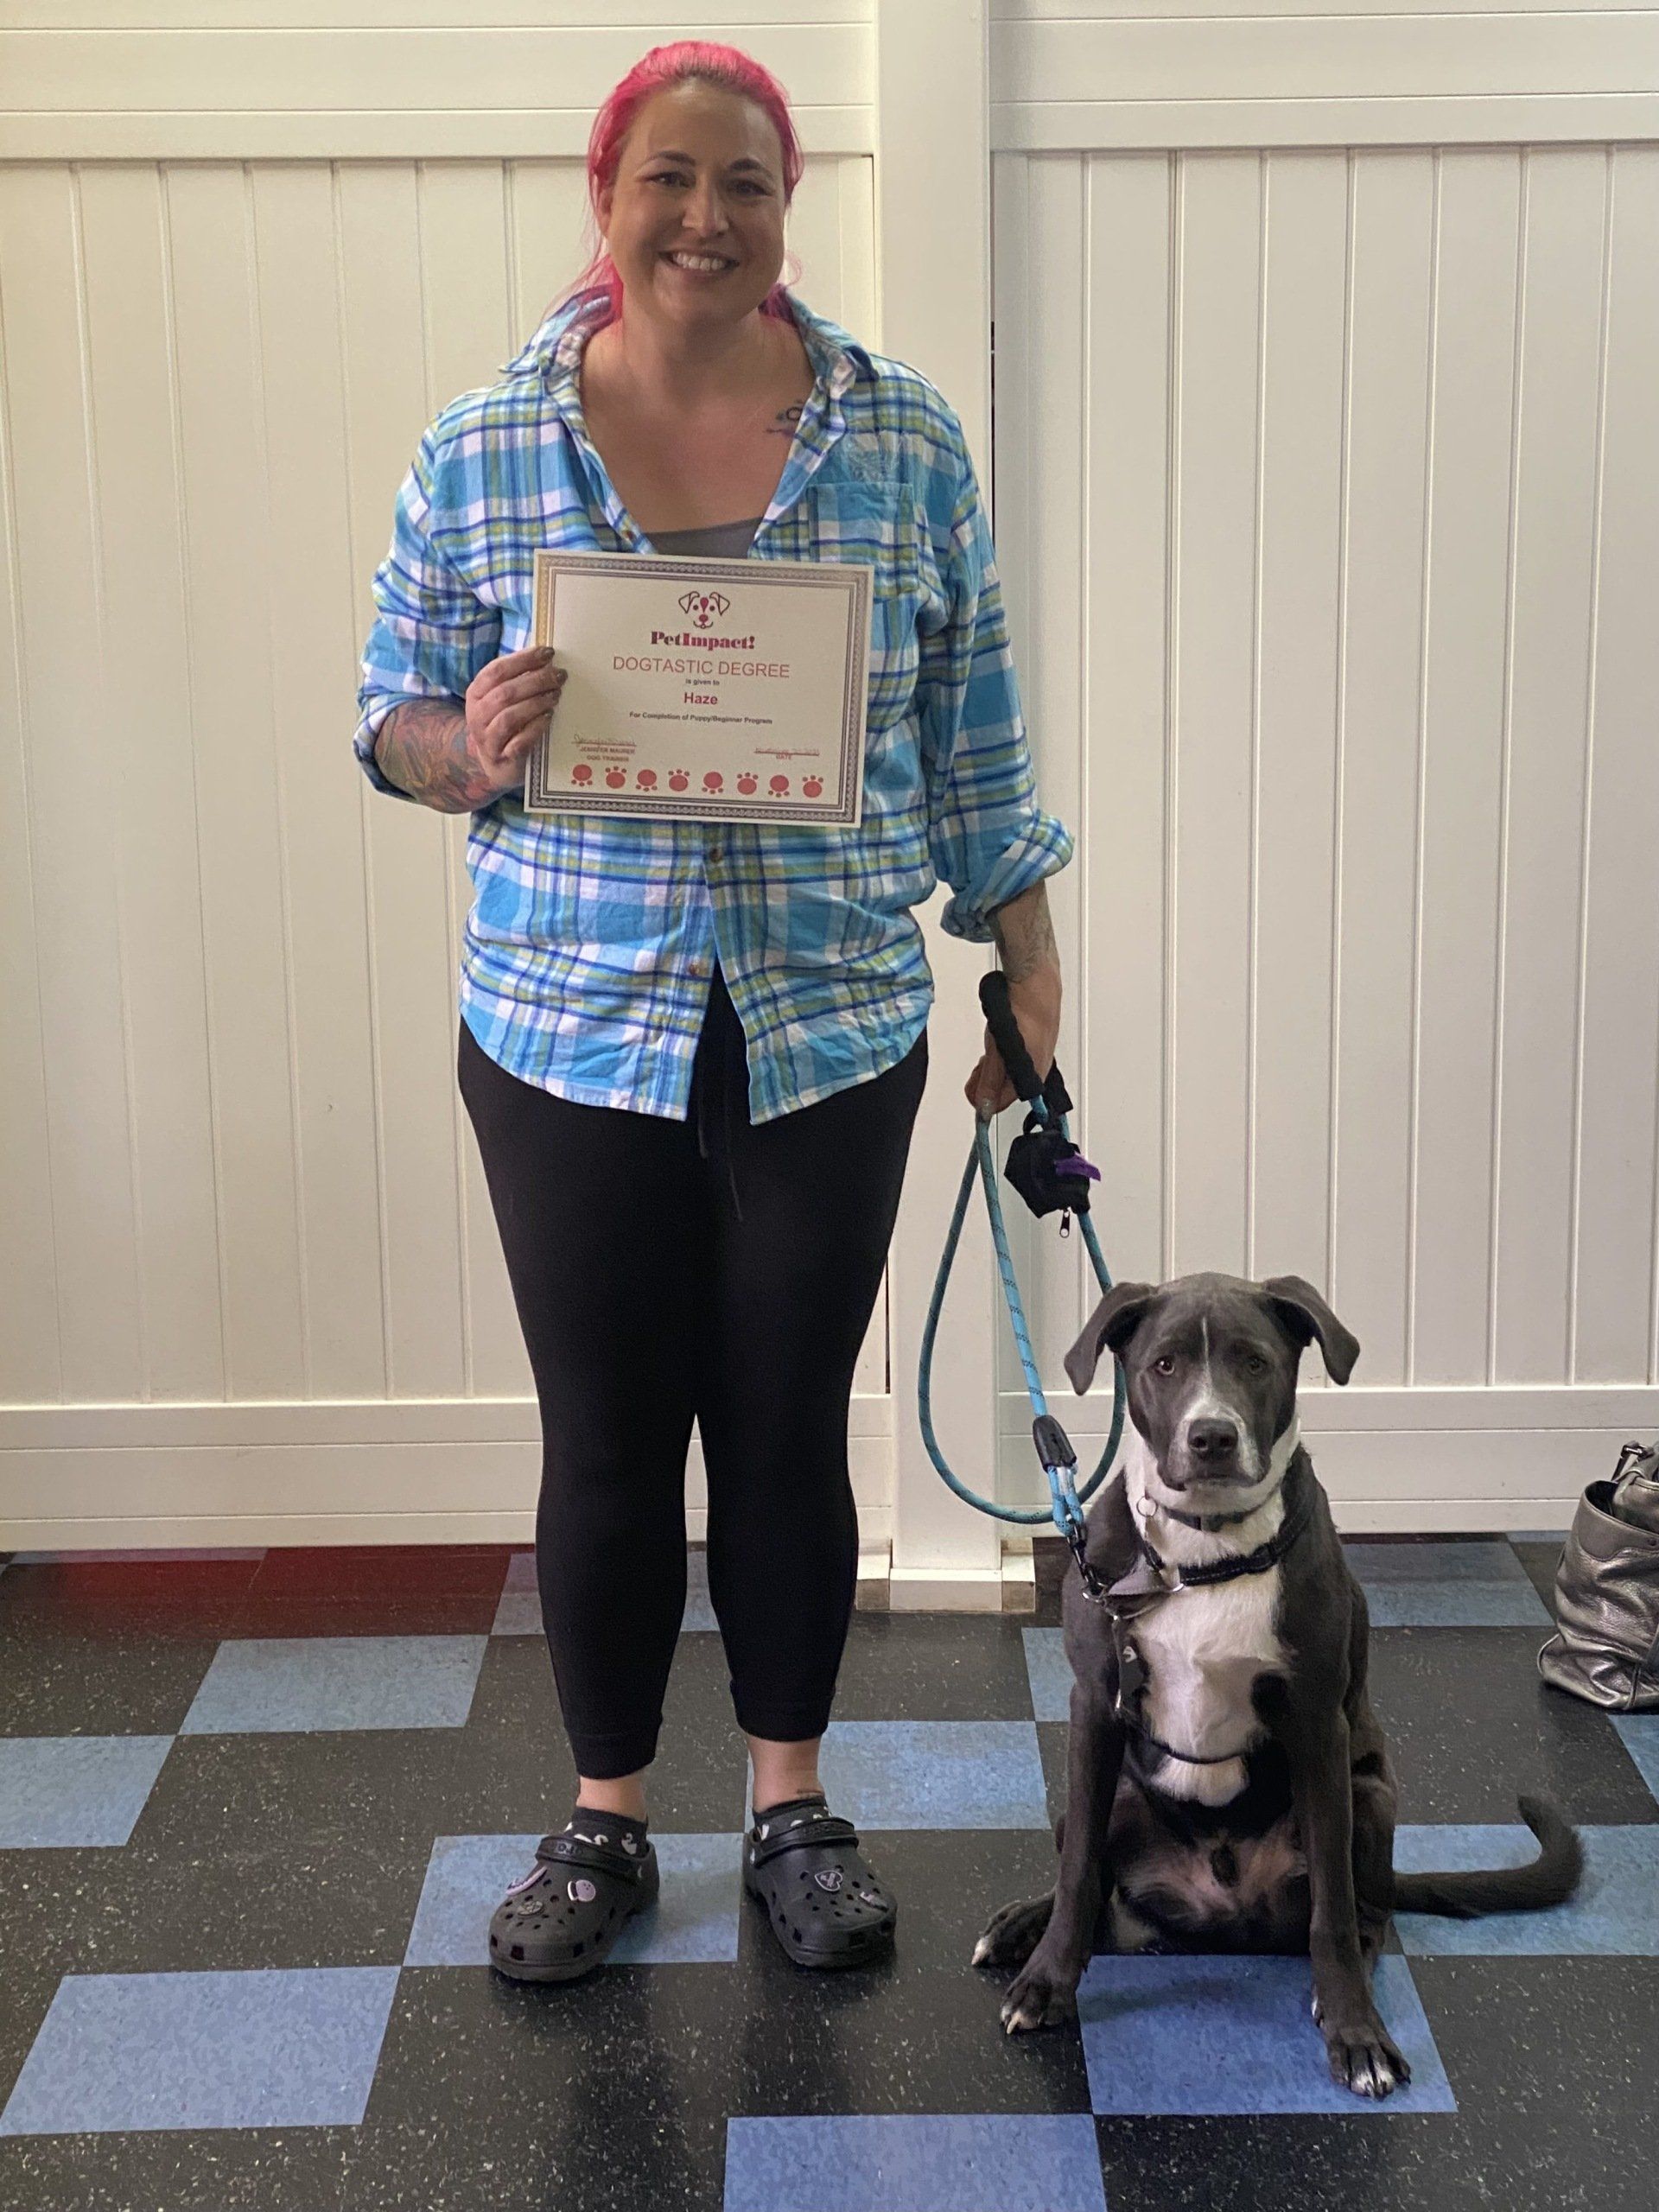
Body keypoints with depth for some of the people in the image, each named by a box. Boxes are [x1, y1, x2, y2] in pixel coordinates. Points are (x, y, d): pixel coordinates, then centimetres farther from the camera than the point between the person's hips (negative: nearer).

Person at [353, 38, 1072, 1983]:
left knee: (790, 1436, 10)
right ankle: (603, 1818, 29)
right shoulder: (483, 452, -1)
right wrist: (476, 747, -19)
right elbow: (393, 719, 4)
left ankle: (792, 1803, 31)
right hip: (571, 1035, 0)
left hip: (829, 1035, 0)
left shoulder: (904, 441, 0)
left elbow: (973, 744, 5)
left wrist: (1029, 982, 4)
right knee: (602, 1447, 9)